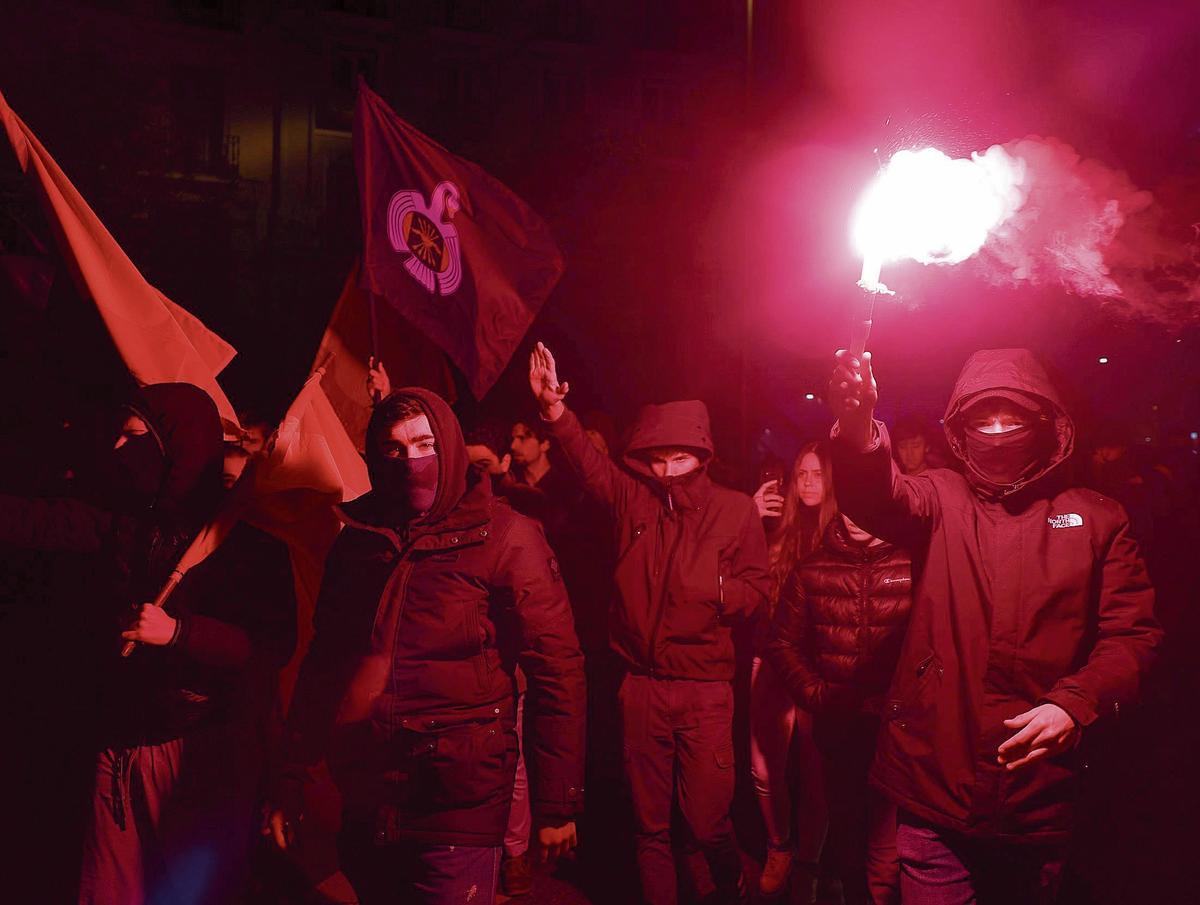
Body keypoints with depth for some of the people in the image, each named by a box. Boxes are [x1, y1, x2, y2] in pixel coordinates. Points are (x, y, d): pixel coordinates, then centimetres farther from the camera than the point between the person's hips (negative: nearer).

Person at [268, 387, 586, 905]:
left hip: (459, 807, -5)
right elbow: (322, 667, 12)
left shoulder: (505, 537, -9)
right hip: (365, 807, 5)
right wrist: (291, 782, 10)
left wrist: (557, 804, -10)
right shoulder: (355, 542, 6)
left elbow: (557, 671, -10)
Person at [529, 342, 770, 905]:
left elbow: (756, 588, 3)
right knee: (650, 823, 13)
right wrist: (554, 407, -26)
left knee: (708, 822, 5)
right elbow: (587, 461, -10)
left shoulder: (736, 510, 2)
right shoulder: (633, 500, 5)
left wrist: (718, 590, -17)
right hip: (641, 683, 2)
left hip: (705, 687, -1)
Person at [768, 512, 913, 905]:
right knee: (846, 834, 19)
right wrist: (813, 694, -1)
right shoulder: (812, 570, 6)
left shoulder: (914, 563, -4)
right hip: (836, 728, 3)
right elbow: (783, 644, 10)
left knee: (887, 861, -4)